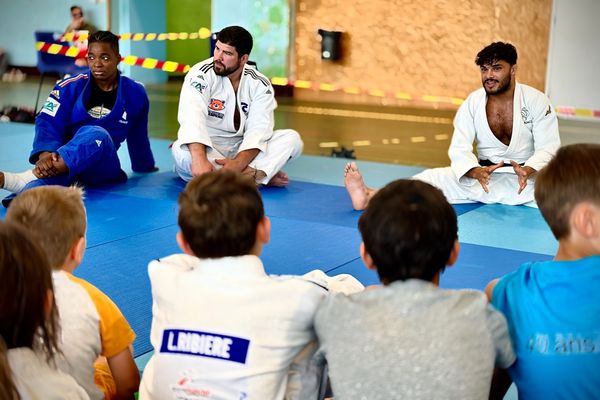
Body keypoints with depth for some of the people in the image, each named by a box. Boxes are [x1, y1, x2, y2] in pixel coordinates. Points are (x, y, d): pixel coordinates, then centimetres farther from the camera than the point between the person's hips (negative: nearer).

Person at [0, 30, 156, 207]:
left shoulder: (134, 94, 4)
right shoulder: (70, 87, 0)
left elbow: (138, 136, 20)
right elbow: (47, 123, -12)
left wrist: (145, 166, 33)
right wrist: (45, 153, -33)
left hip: (101, 167, 0)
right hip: (62, 160, 1)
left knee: (96, 134, -37)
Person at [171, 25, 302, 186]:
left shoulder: (260, 84, -5)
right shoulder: (200, 75, -15)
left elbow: (259, 129, -16)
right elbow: (192, 117, -32)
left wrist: (239, 163, -36)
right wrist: (200, 160, -50)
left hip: (242, 148, 2)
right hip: (206, 146, -2)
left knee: (292, 139, -16)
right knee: (183, 153, -38)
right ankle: (258, 175, -30)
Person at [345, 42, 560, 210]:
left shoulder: (536, 100, -11)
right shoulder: (473, 103, -5)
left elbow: (548, 147, -14)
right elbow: (459, 148, -10)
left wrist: (528, 171, -37)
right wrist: (476, 172, -33)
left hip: (527, 178, 0)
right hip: (485, 176, 0)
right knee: (435, 179, -21)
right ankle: (369, 197, -36)